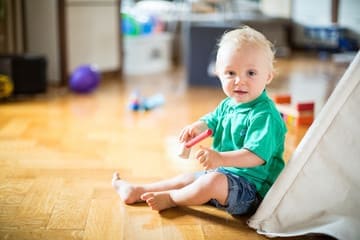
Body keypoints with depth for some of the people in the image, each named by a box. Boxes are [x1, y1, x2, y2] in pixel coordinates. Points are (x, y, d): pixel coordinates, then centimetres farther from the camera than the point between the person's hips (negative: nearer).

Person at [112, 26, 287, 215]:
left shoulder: (264, 115, -23)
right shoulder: (228, 105, 4)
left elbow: (257, 155, -32)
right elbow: (211, 120, 20)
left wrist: (221, 158, -44)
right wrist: (197, 127, -5)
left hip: (253, 187, -9)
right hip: (224, 173, 9)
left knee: (213, 181, -32)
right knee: (186, 178, 17)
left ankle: (170, 199, -7)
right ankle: (137, 192, 29)